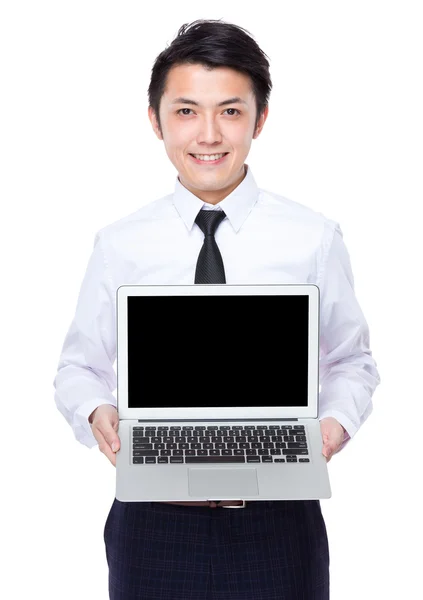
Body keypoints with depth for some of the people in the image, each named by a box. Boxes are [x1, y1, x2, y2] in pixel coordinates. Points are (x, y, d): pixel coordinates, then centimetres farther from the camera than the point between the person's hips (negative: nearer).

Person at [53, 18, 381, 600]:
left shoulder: (315, 239, -3)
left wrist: (337, 421, -13)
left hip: (278, 524, 0)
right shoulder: (120, 245, -2)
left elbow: (351, 361, 6)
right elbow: (79, 367, 7)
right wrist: (97, 412, -13)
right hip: (154, 523, 1)